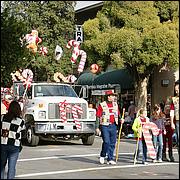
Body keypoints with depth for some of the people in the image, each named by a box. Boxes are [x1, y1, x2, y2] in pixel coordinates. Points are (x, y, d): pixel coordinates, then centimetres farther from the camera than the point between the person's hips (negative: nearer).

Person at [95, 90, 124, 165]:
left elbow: (118, 114, 23)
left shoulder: (115, 104, 12)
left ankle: (110, 159, 12)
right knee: (106, 142, -12)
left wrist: (121, 119, 2)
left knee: (112, 143, 5)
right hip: (105, 126, -5)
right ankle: (102, 156, 11)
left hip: (113, 126, 5)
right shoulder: (102, 105, -4)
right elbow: (98, 117, -4)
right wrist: (97, 127, -8)